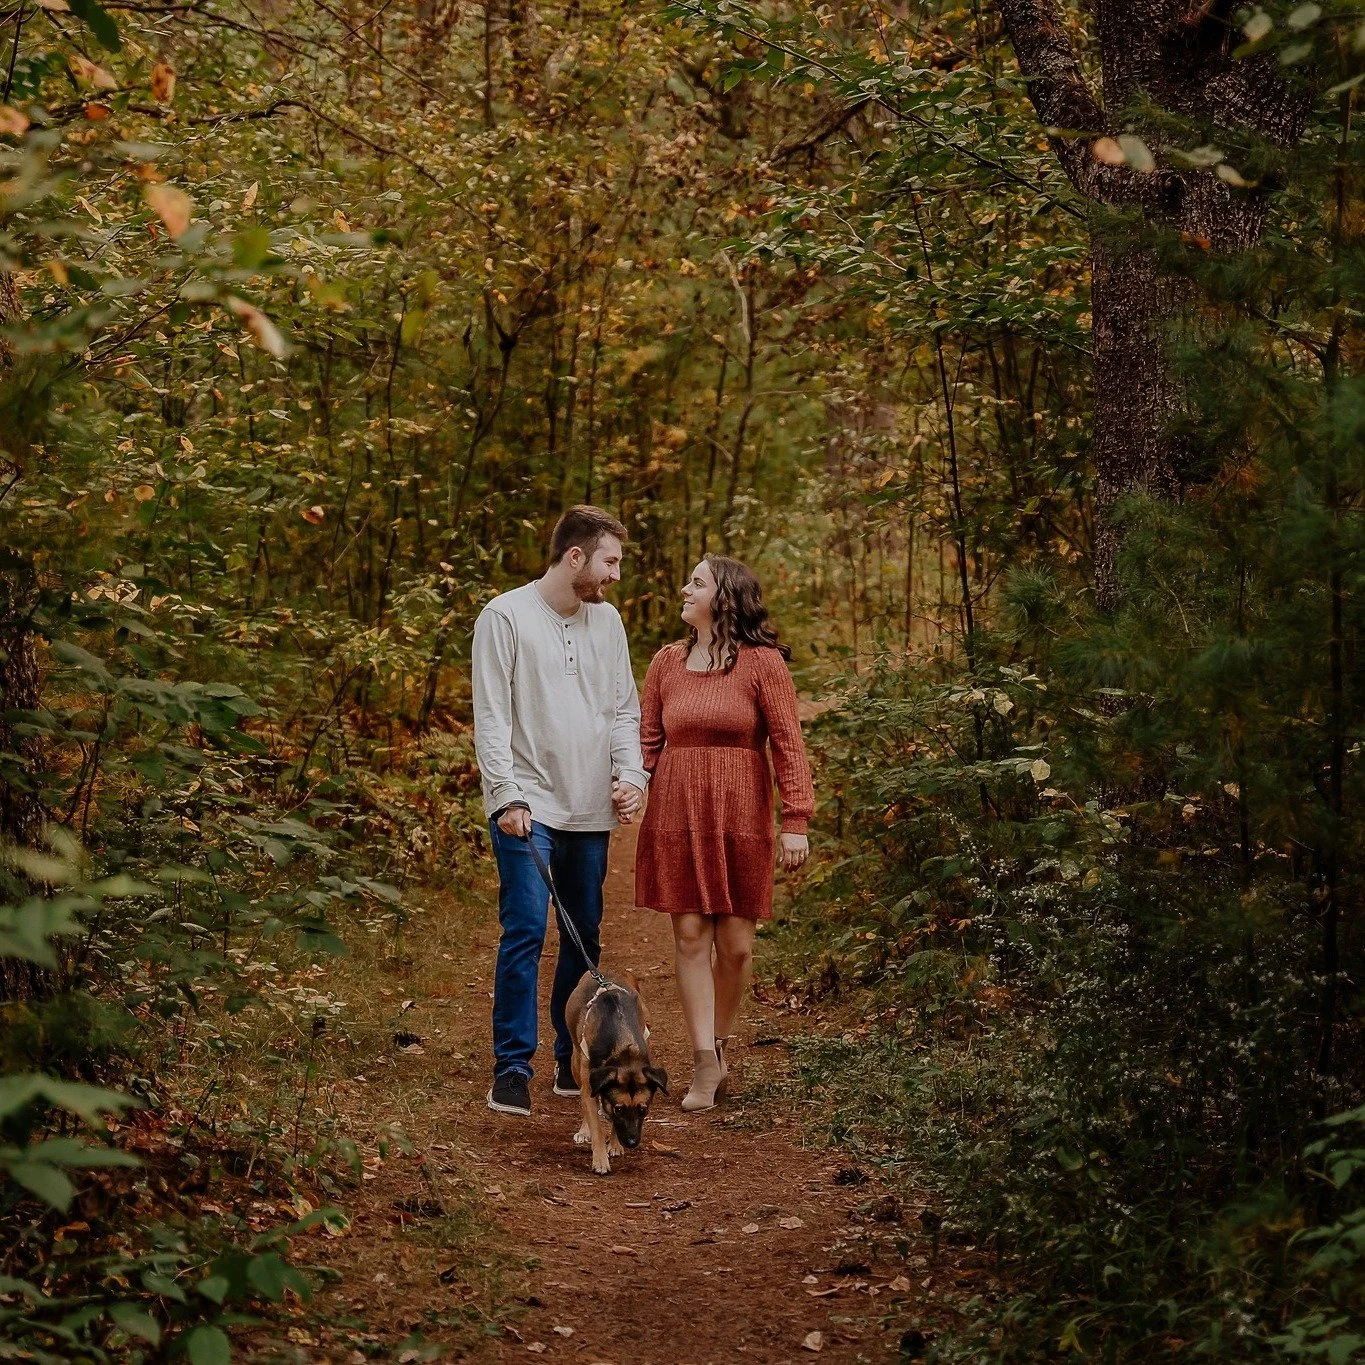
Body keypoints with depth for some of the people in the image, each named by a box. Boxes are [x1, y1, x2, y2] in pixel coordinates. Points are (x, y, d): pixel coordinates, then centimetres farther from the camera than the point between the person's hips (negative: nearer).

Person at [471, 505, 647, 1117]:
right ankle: (512, 1067, -4)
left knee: (585, 937, 10)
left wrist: (631, 775, 1)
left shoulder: (606, 620, 11)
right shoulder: (505, 617, -6)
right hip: (528, 808, -6)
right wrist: (509, 796, -16)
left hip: (591, 812, 6)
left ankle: (573, 1059, 20)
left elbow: (624, 709, 16)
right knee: (525, 934, -10)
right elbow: (491, 718, -9)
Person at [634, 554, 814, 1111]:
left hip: (740, 816, -2)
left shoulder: (763, 664, -3)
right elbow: (648, 740, 11)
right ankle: (706, 1065, 1)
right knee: (690, 935, -2)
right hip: (677, 814, 2)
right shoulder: (667, 662, 8)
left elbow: (788, 745, -6)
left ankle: (719, 1046, 23)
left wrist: (796, 821, -11)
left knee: (736, 945, 1)